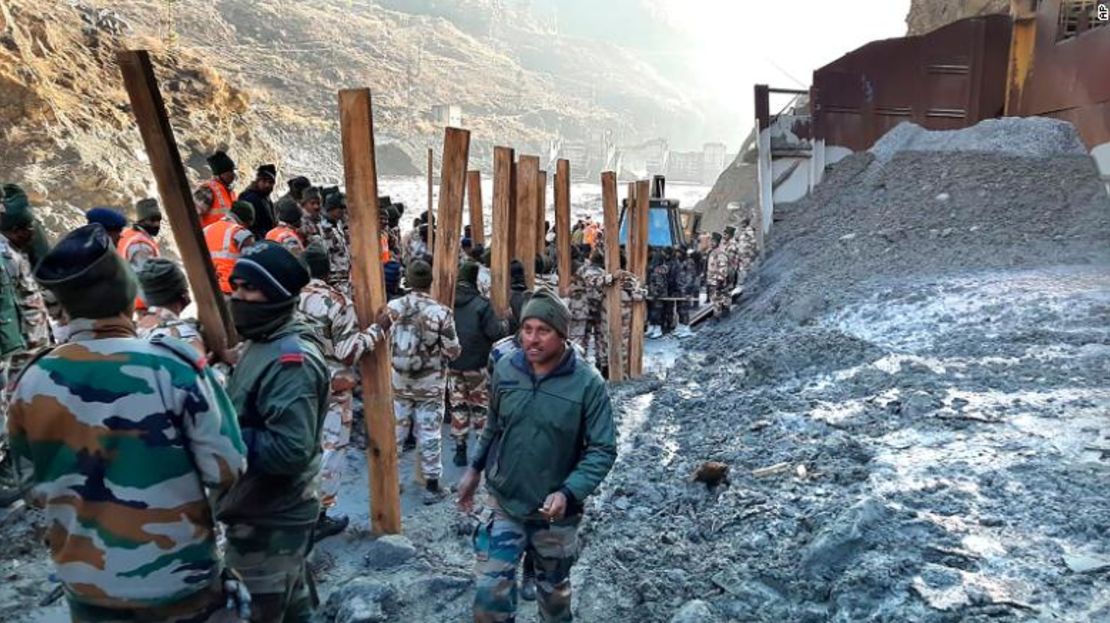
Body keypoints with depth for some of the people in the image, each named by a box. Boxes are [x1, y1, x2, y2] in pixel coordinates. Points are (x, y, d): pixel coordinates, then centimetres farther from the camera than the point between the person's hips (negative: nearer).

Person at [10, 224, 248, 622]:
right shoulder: (173, 368, -23)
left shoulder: (30, 383, -9)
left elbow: (36, 482, 5)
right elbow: (226, 471, -18)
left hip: (86, 586, 4)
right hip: (181, 582, -3)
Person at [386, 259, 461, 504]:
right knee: (429, 434, 7)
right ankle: (432, 486, 16)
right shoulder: (441, 312, -16)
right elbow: (453, 351, -11)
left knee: (395, 430, 15)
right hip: (430, 385, -3)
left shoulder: (392, 307, -8)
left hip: (397, 382, 3)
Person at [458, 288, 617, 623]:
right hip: (503, 502, 2)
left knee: (554, 588, 21)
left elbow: (602, 451, -16)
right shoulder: (505, 369, -7)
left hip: (556, 511, -2)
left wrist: (569, 493, -28)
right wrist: (475, 468, 9)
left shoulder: (588, 384, -19)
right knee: (490, 589, 1)